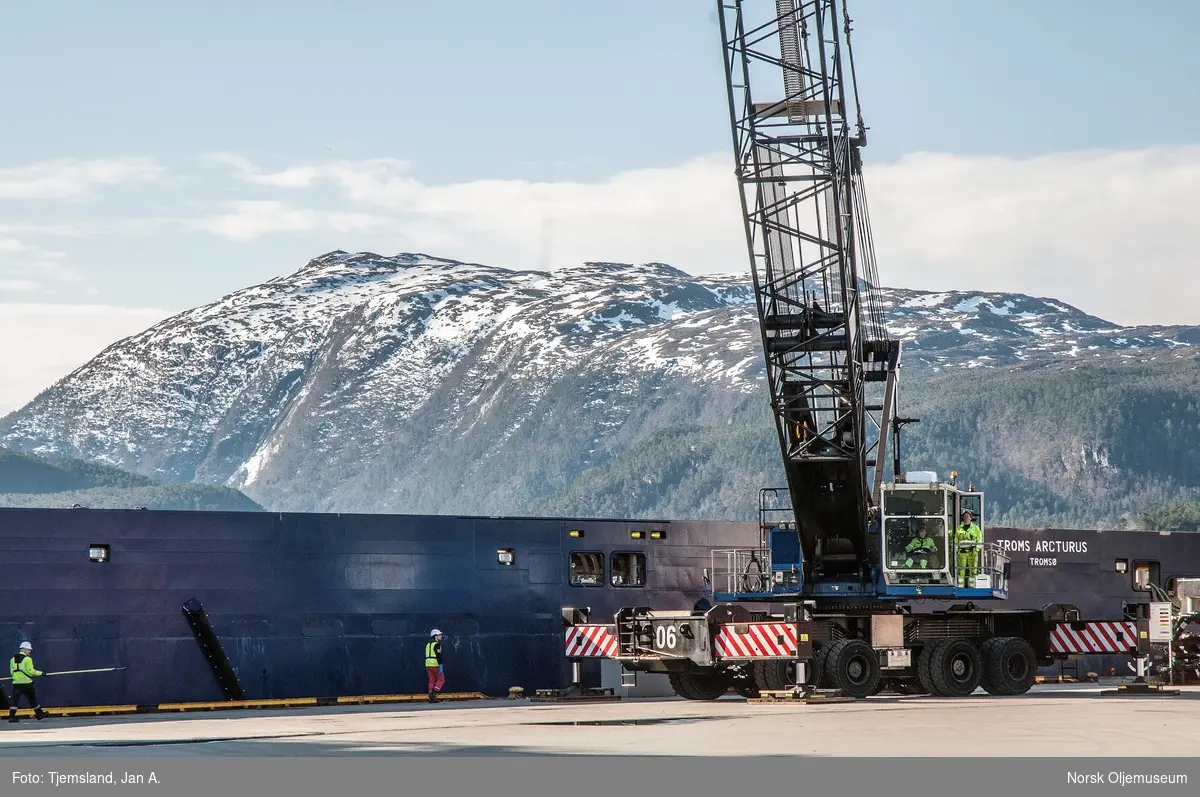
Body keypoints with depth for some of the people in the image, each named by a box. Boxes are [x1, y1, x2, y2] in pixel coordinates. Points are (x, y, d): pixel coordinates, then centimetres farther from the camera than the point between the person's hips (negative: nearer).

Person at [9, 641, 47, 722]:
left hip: (16, 682, 3)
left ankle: (12, 716, -14)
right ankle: (39, 714, 22)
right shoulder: (27, 659, -7)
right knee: (32, 699, 11)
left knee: (15, 699, -1)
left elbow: (11, 672, 11)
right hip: (26, 682, -3)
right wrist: (40, 673, 0)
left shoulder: (13, 659, 9)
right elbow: (30, 671, -12)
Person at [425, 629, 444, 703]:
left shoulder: (428, 644, 17)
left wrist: (427, 668, 25)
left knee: (432, 680, 9)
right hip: (435, 664, -8)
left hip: (428, 664, 8)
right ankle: (434, 693, -13)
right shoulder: (437, 644, -9)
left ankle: (431, 698, 6)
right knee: (441, 679, 3)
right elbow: (439, 656, -17)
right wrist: (441, 666, -18)